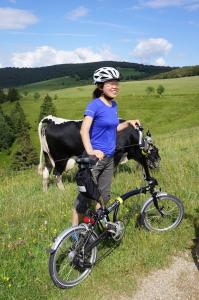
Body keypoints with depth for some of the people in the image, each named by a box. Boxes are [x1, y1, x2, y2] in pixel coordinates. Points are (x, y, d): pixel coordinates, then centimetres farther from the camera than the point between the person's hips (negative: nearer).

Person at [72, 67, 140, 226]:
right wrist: (90, 151, -38)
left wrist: (128, 123, 7)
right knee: (85, 196, -2)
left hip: (109, 157, 8)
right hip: (95, 158, -8)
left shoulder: (113, 105, 9)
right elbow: (84, 130, -24)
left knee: (104, 195, 16)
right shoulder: (94, 105, -13)